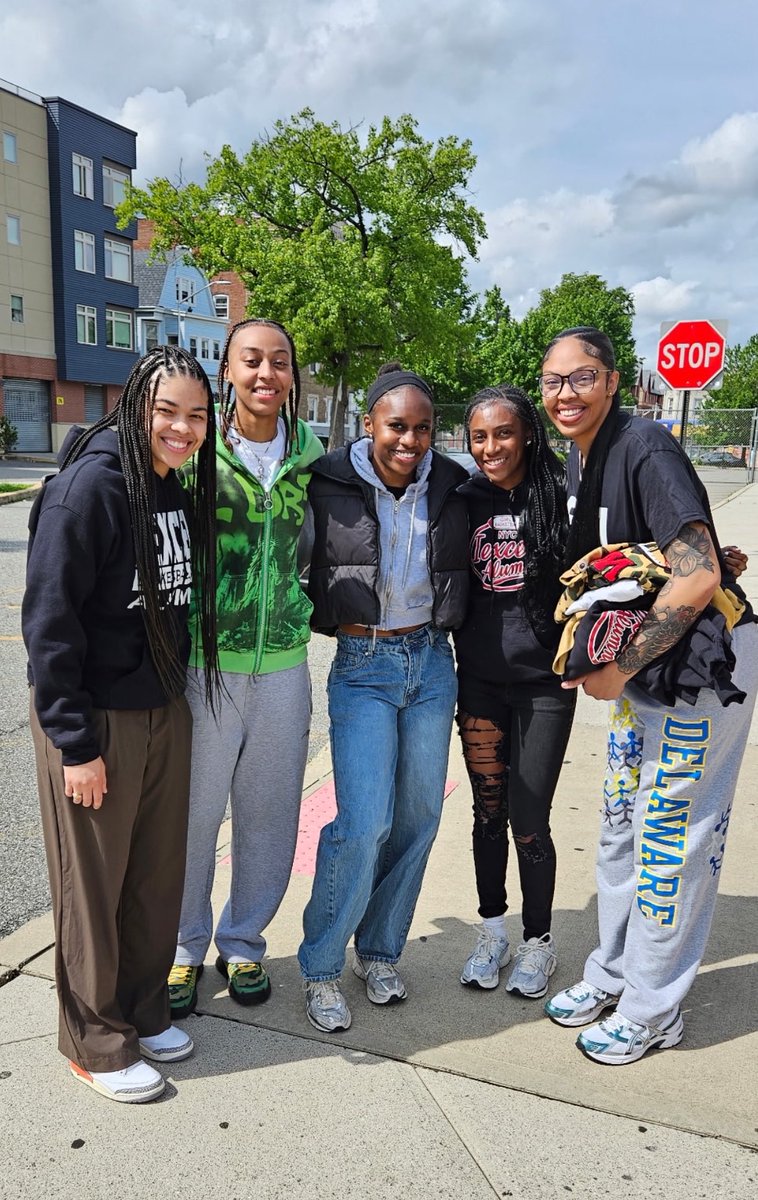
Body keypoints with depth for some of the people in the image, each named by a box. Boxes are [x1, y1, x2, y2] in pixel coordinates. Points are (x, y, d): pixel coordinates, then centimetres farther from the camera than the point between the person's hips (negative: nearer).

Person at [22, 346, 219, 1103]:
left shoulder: (182, 492, 5)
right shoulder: (90, 486, -17)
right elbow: (49, 620, -18)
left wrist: (179, 699, 10)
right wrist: (74, 742, -17)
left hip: (165, 713, 7)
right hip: (94, 719, -7)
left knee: (159, 875, 17)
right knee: (93, 885, 9)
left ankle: (143, 1011, 38)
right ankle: (96, 1044, 29)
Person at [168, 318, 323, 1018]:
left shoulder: (310, 451, 4)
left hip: (282, 663, 3)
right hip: (203, 661, -3)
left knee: (269, 817, 14)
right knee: (192, 812, 8)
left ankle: (243, 941, 37)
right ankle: (184, 948, 32)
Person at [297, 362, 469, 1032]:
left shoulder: (450, 486, 0)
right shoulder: (331, 485, -9)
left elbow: (468, 567, 14)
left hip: (432, 661, 4)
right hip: (363, 667, -4)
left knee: (419, 815, 9)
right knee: (364, 822, -9)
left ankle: (380, 951, 30)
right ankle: (322, 969, 12)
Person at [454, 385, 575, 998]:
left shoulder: (558, 495, -6)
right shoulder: (464, 501, 3)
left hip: (543, 680, -3)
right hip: (480, 678, 3)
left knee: (528, 820, 3)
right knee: (488, 813, 13)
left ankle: (539, 942, 27)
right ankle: (492, 932, 33)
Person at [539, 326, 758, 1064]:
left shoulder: (646, 450, -21)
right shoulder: (576, 462, 6)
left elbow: (699, 577, -30)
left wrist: (619, 668, -23)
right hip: (639, 663, 9)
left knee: (671, 836, 2)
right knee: (621, 825, 16)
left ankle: (651, 1009, 20)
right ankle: (612, 972, 34)